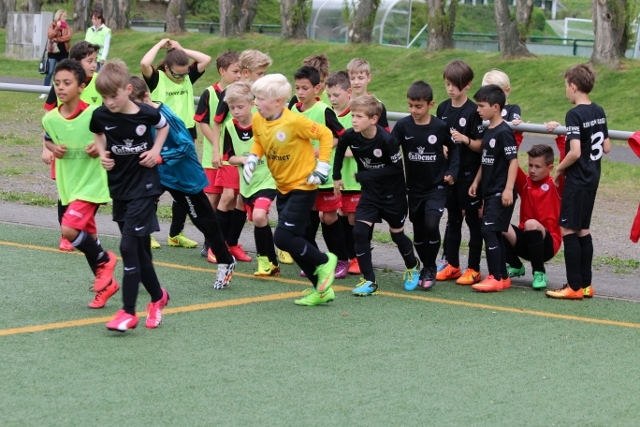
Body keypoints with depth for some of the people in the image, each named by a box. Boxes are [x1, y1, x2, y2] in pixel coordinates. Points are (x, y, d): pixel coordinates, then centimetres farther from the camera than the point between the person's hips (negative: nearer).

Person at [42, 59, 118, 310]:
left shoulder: (95, 114, -18)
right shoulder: (50, 118, -4)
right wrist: (54, 148, -4)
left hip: (92, 183, -6)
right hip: (69, 185, 6)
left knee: (69, 229, -21)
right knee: (87, 237, 13)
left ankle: (103, 260, 4)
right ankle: (106, 283, 30)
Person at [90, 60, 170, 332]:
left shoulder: (147, 114, -14)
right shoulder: (101, 115, -7)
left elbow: (164, 126, 8)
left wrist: (156, 150, -6)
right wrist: (102, 153, -2)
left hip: (144, 187, -4)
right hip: (118, 188, 4)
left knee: (129, 246, -12)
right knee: (139, 249, 11)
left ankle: (128, 312, -10)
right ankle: (157, 297, 31)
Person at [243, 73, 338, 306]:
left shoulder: (294, 121, -23)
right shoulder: (258, 121, -3)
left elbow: (325, 134, -14)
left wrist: (322, 167, -15)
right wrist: (252, 158, -4)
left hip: (302, 187, -8)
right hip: (283, 188, 8)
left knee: (283, 238, -15)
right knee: (291, 240, 8)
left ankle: (324, 261, 9)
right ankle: (323, 289, 18)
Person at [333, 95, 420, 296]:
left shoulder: (387, 140, -28)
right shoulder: (350, 136, -14)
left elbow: (396, 168, -19)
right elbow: (339, 149, 10)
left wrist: (364, 175, -22)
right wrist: (337, 176, 13)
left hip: (393, 193, -4)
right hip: (370, 192, 4)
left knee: (397, 233, 11)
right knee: (360, 231, -12)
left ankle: (413, 267, 41)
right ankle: (369, 281, -5)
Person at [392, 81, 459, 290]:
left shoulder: (440, 126, -9)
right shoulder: (403, 126, -7)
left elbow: (453, 149, 7)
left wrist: (452, 171, -3)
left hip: (436, 187, -3)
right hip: (414, 187, 3)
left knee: (431, 224, -19)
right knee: (418, 230, 10)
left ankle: (430, 269, -2)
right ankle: (425, 267, 29)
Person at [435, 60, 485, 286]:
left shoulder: (473, 111, -11)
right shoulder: (443, 108, 7)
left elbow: (481, 145, -11)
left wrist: (465, 140, -27)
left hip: (469, 173, -6)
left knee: (473, 220, 2)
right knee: (452, 219, 14)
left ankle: (473, 269, 6)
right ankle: (451, 265, 21)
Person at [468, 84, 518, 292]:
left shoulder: (504, 132, -15)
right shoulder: (488, 131, 12)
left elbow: (513, 161, -18)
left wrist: (508, 189, -23)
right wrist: (476, 182, 19)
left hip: (501, 192, -9)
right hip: (489, 190, 9)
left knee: (488, 230, -13)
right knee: (495, 232, 11)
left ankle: (496, 278, -10)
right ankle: (502, 277, 17)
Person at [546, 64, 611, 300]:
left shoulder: (574, 115, -18)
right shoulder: (599, 112, 7)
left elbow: (575, 152, -24)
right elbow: (606, 147, 12)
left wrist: (559, 169, -9)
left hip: (577, 180, -8)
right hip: (593, 178, 8)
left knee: (568, 230, -3)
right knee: (583, 230, 14)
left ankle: (574, 286, -3)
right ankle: (586, 284, 16)